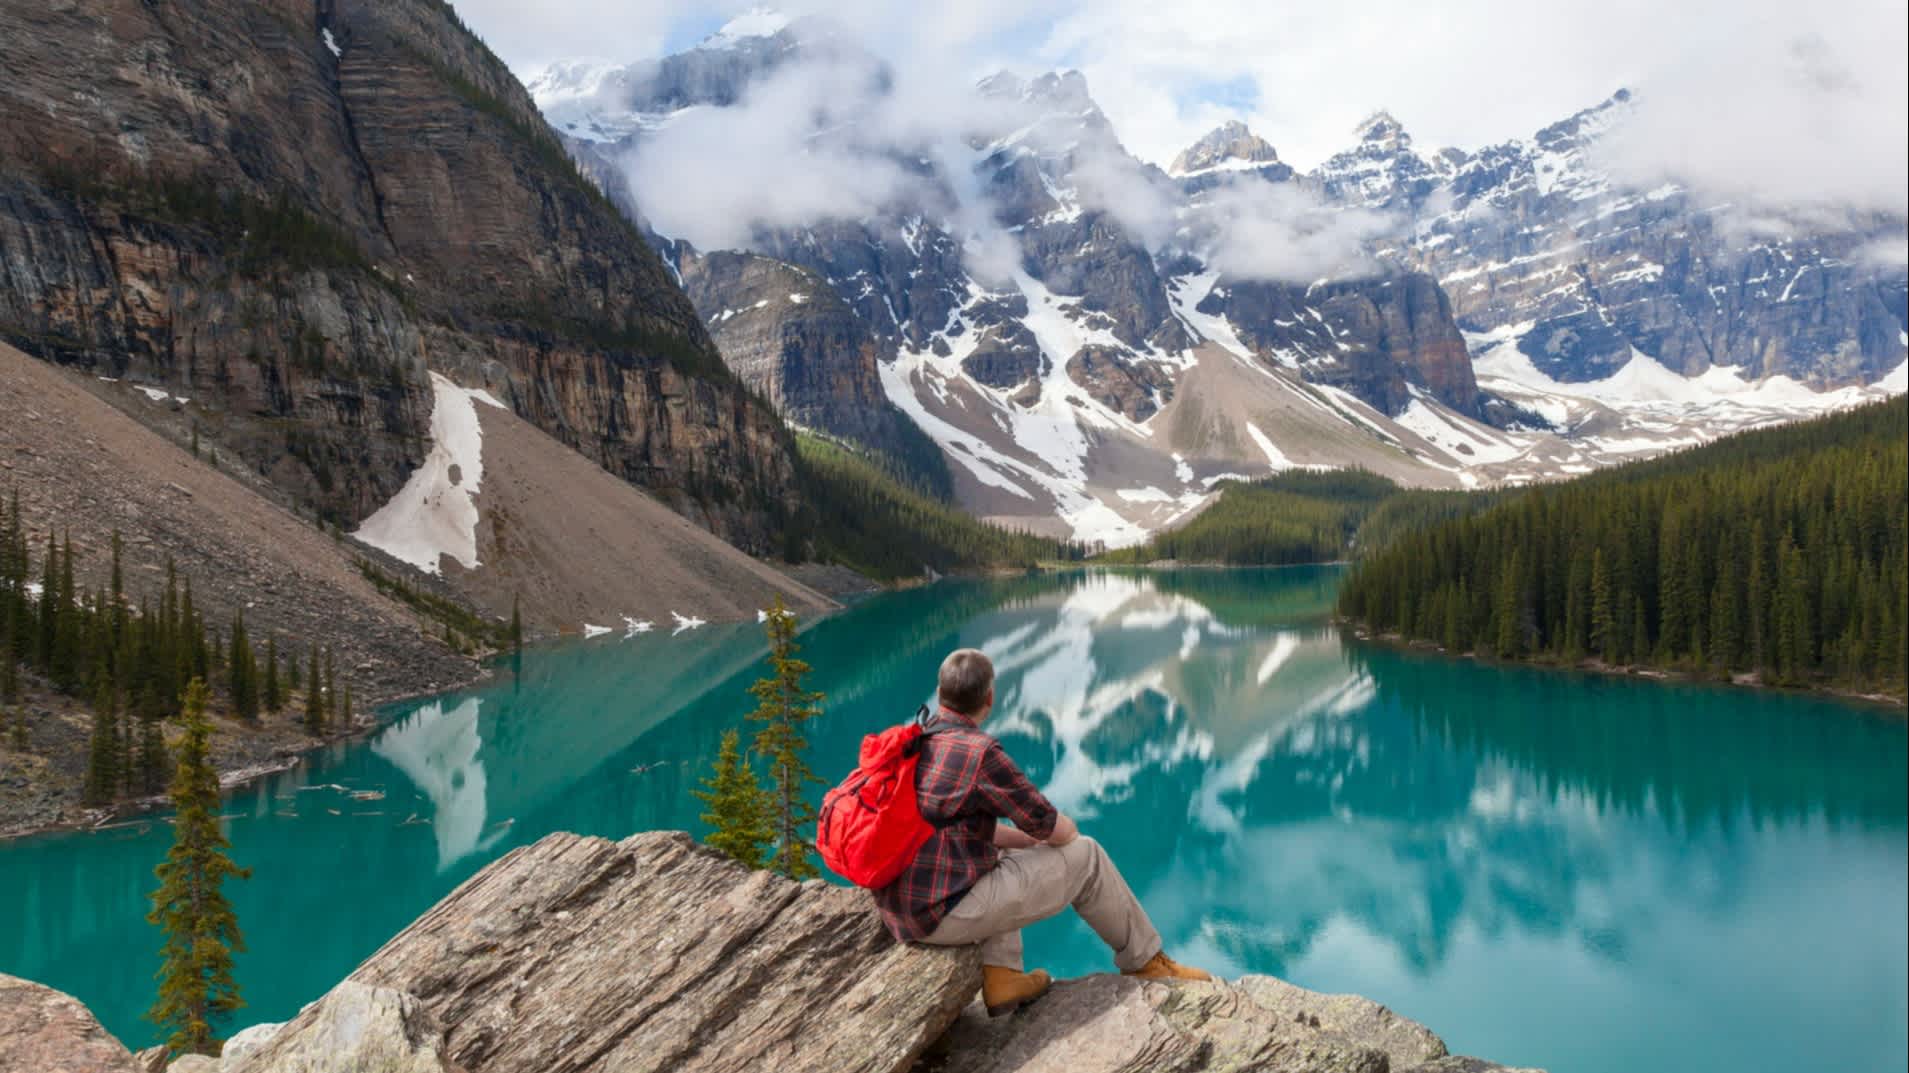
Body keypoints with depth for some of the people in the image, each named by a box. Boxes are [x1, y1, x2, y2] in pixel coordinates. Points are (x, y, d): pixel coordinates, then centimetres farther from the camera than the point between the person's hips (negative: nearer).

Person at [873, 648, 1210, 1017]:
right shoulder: (980, 751, -18)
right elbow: (1052, 826, -8)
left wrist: (1031, 841, 19)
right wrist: (1069, 833, 16)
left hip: (899, 911, 8)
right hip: (945, 915, -8)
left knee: (1002, 851, 35)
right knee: (1085, 856, 4)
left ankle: (1000, 976, 20)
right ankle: (1144, 960, 23)